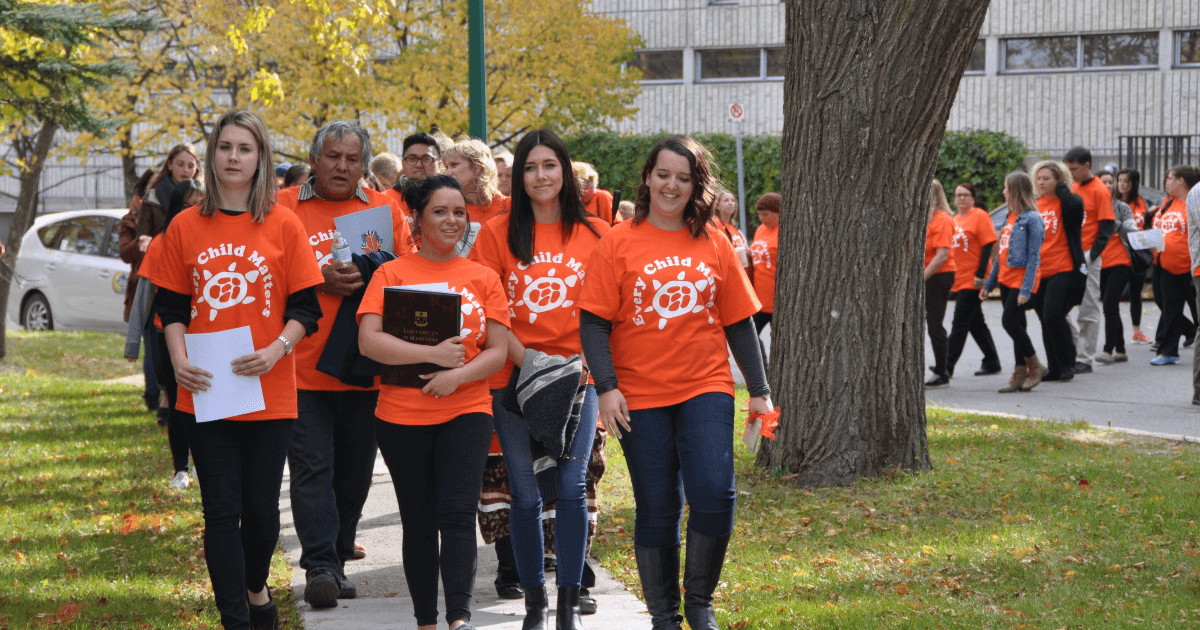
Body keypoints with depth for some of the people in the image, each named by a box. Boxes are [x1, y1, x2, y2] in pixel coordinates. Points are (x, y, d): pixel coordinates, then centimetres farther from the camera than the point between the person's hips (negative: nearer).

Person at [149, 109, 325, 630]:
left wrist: (277, 349, -16)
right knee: (221, 510, 0)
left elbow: (306, 308, 1)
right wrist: (179, 359, -9)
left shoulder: (283, 225, 1)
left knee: (262, 508, 8)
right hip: (206, 392, 1)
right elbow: (171, 306, 8)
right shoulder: (186, 226, 5)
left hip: (270, 392, -1)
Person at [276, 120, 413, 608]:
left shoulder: (385, 210, 11)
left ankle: (337, 561, 21)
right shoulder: (284, 208, 3)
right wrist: (319, 281, -15)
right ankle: (320, 567, -7)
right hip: (305, 366, -3)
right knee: (311, 467, -8)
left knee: (355, 469, 8)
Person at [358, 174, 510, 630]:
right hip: (403, 416, 0)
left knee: (457, 514, -13)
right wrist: (433, 354, -16)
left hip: (466, 411, 0)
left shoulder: (483, 278, 8)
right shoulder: (392, 274, 1)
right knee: (419, 523, 8)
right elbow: (369, 341, -11)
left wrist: (458, 374, -15)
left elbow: (498, 350, 3)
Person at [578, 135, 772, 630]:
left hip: (706, 389, 1)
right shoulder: (619, 242, -1)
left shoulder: (714, 245, 8)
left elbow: (738, 322, 12)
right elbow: (594, 321, -4)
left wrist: (759, 389, 8)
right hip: (640, 397, -1)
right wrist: (606, 386, -13)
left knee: (714, 493, -14)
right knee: (657, 509, 3)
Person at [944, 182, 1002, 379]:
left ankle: (947, 366, -12)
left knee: (960, 323, -10)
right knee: (976, 324, 13)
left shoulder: (979, 216, -7)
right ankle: (992, 362, 21)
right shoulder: (955, 220, 16)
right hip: (958, 280, 8)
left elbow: (988, 245, -13)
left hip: (973, 280, -8)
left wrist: (980, 274, -19)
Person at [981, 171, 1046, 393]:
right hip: (1006, 280, 8)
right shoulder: (1011, 217, 15)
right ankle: (1020, 374, 11)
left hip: (1021, 280, -8)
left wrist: (1026, 289, -21)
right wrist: (989, 284, 19)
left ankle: (1035, 366, 0)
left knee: (1010, 322, -14)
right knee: (1016, 326, 8)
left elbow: (1034, 257, -15)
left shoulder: (1032, 218, -11)